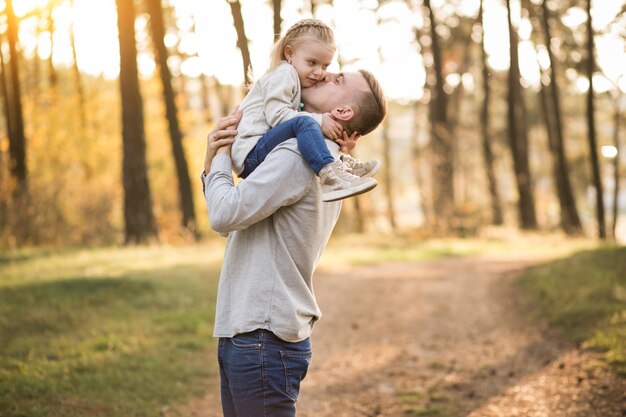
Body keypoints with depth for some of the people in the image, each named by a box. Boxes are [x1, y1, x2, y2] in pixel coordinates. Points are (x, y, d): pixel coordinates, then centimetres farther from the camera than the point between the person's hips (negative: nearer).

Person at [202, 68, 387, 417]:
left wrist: (222, 155, -4)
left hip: (263, 338, -10)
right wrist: (213, 161, 3)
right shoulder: (328, 166, 16)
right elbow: (235, 222, 19)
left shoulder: (300, 153, -15)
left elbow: (225, 214, -21)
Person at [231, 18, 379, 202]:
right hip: (252, 151, -10)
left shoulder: (299, 81, 24)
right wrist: (319, 121, -21)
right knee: (304, 122, -29)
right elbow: (276, 114, -19)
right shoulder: (283, 74, -5)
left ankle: (344, 165, 0)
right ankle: (330, 176, -44)